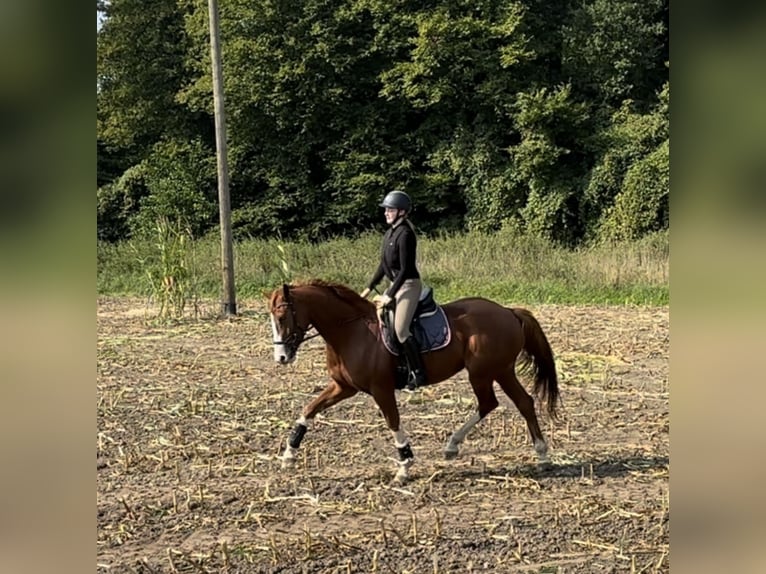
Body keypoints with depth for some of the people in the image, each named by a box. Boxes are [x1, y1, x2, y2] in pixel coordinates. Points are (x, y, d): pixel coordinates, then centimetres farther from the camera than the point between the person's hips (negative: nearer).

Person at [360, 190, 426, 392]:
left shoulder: (405, 234, -17)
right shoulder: (390, 234, 10)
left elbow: (405, 269, -20)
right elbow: (383, 265, 17)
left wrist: (390, 296, -19)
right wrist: (369, 288, 15)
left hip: (409, 285, -10)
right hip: (395, 284, 10)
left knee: (400, 329, -16)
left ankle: (418, 373, -9)